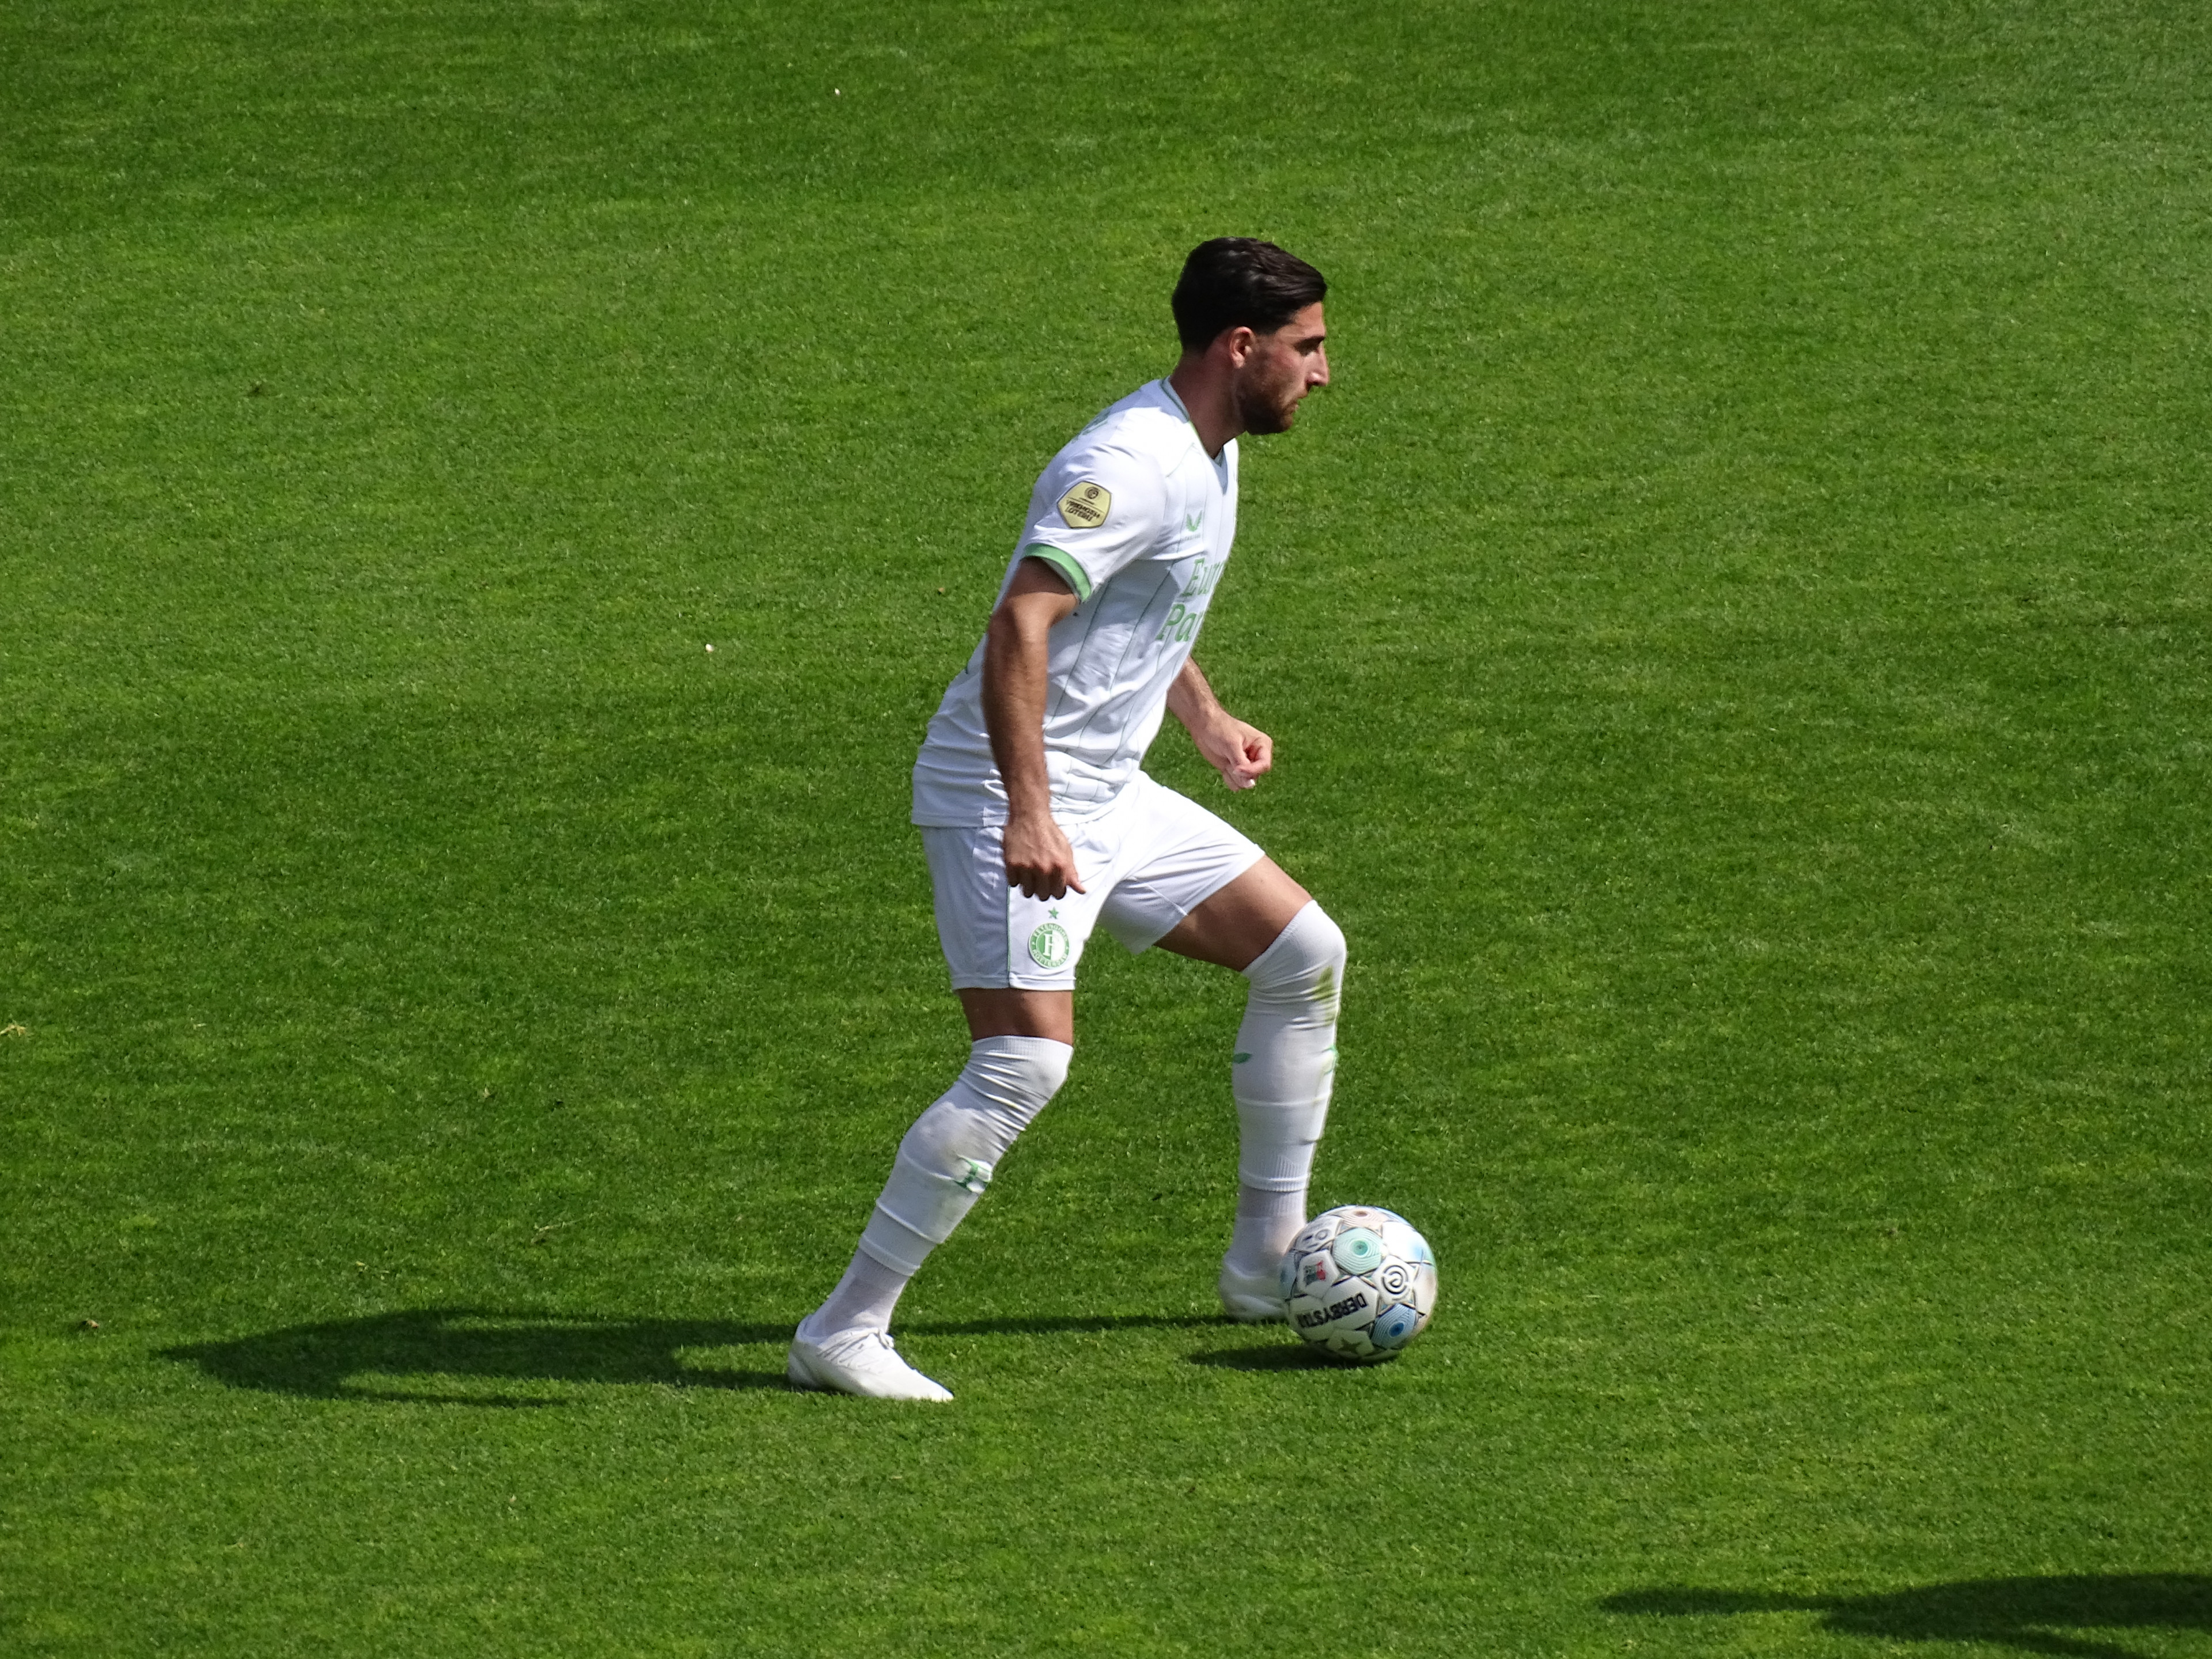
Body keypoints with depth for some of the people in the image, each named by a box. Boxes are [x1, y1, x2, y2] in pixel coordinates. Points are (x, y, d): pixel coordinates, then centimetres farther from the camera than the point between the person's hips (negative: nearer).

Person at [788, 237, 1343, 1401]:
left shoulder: (1205, 456, 12)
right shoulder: (1134, 464, -21)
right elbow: (1019, 624, -31)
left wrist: (1205, 719, 29)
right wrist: (1029, 813, -37)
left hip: (1110, 797, 10)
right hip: (1011, 801, -10)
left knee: (1305, 953, 11)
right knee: (1028, 1055, -21)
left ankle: (1267, 1267, 22)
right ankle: (843, 1335, -15)